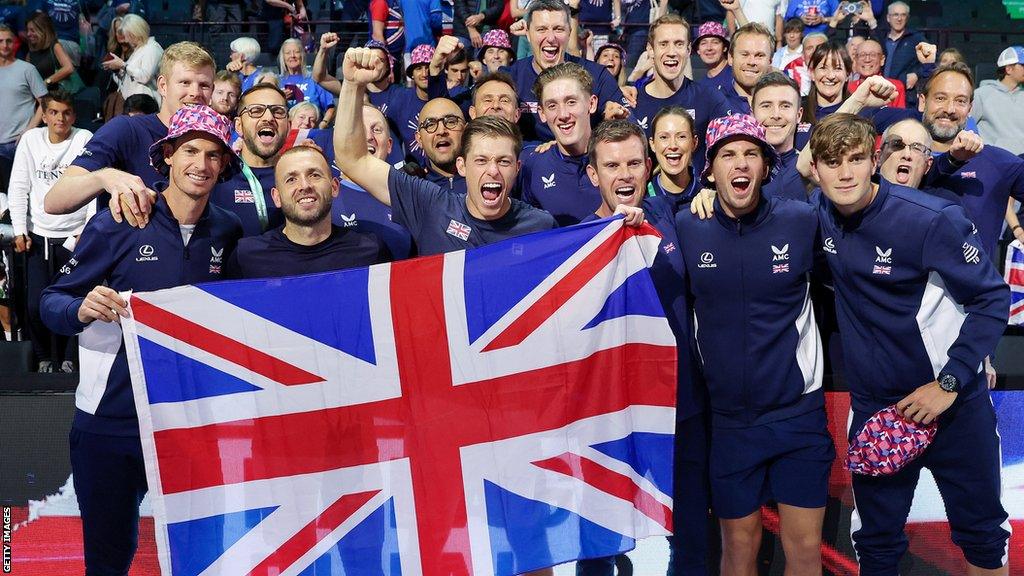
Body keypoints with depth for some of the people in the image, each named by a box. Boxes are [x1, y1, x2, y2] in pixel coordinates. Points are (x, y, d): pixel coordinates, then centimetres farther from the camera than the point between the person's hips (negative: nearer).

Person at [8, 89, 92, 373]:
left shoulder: (84, 139, -2)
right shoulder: (31, 139, 4)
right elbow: (18, 187, 7)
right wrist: (19, 230, 0)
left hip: (75, 235, -2)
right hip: (38, 235, 2)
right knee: (36, 305, -2)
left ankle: (68, 359, 13)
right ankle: (44, 358, 18)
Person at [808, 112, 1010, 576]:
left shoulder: (933, 219, -21)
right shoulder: (819, 213, -5)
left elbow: (992, 299, -14)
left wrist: (949, 383, -18)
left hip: (953, 401, -4)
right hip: (873, 405, 4)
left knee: (980, 532, 13)